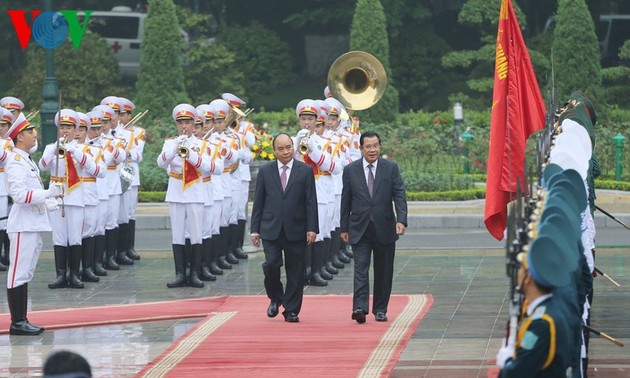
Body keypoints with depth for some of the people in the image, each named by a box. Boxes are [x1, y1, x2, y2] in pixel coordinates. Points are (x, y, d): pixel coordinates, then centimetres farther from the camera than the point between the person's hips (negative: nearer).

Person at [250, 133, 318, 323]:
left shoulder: (305, 171, 3)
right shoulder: (265, 171, 6)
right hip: (271, 229, 0)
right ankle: (275, 298, 15)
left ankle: (291, 310, 11)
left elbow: (311, 202, 1)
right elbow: (258, 202, 7)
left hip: (295, 230, 0)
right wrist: (255, 229, 3)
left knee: (295, 271, 2)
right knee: (271, 265, -11)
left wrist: (312, 228, -7)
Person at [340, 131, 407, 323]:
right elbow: (346, 201, 7)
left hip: (384, 229, 1)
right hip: (359, 229, -1)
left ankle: (380, 309, 17)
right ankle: (360, 308, -21)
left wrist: (401, 220, -18)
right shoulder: (350, 170, 3)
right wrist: (344, 228, 6)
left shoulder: (391, 168, 1)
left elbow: (399, 195, -4)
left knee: (383, 271, 7)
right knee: (360, 269, -12)